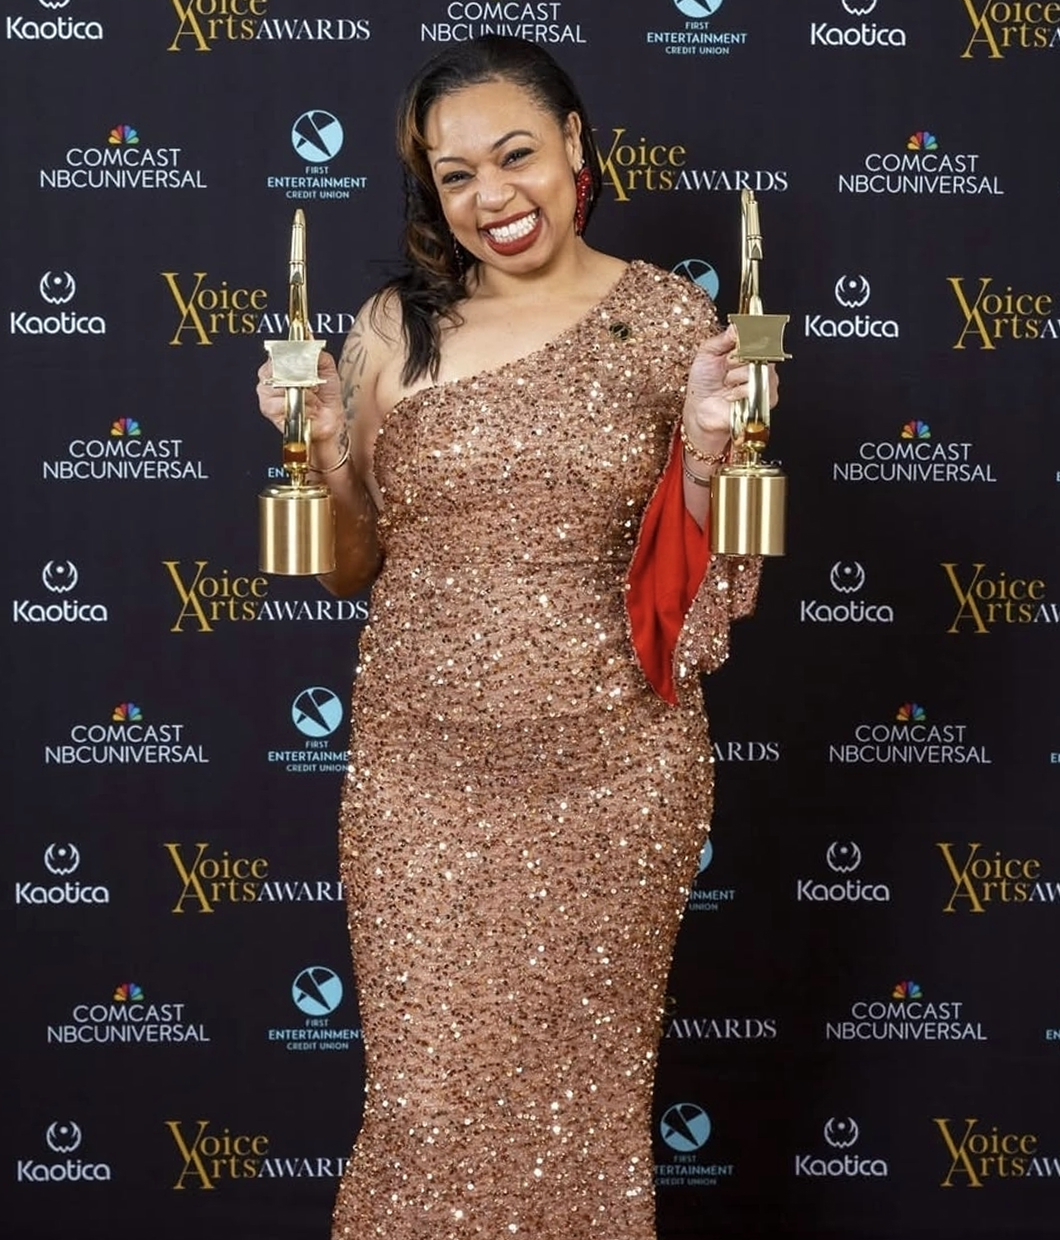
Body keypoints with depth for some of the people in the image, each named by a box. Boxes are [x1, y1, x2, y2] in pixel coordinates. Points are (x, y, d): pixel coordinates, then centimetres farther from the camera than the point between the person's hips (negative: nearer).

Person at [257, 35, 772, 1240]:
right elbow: (352, 568, 9)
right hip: (423, 774, 1)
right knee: (430, 1094, 6)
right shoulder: (394, 329, 3)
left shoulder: (670, 318, -1)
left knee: (586, 1087, 11)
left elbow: (710, 584, 1)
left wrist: (706, 443, -15)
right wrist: (320, 442, -7)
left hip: (610, 769, -1)